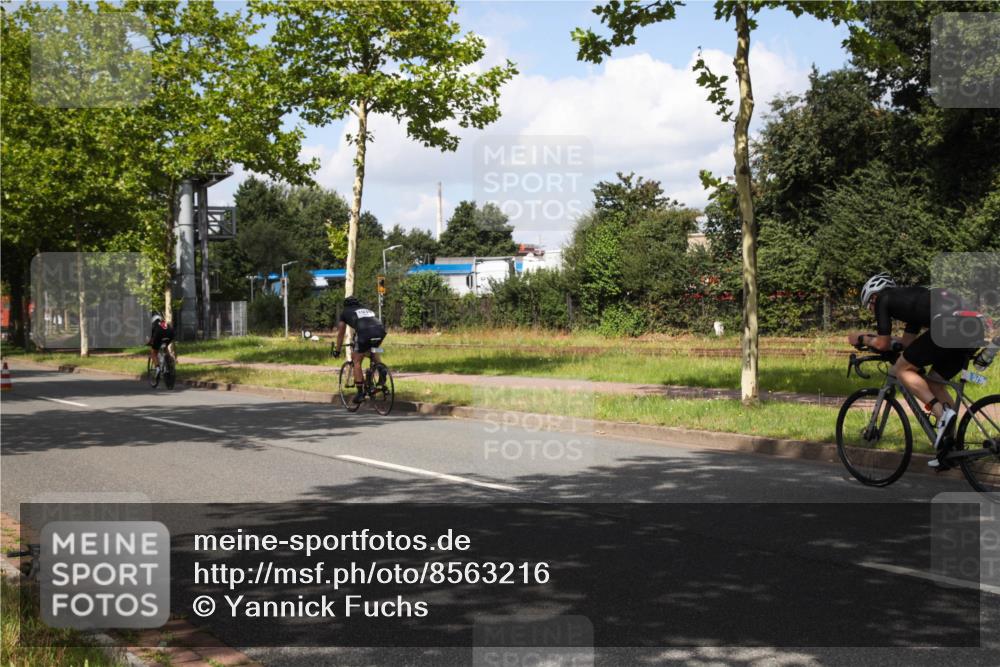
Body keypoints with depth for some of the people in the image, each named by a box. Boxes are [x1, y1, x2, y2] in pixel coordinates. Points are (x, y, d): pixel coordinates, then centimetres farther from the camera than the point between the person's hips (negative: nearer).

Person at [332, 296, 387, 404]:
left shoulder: (345, 313, 28)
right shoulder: (367, 309, 39)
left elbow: (341, 334, 35)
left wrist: (337, 350, 47)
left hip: (364, 332, -4)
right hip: (381, 330, 4)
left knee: (357, 361, 12)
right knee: (373, 350, 34)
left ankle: (360, 392, 9)